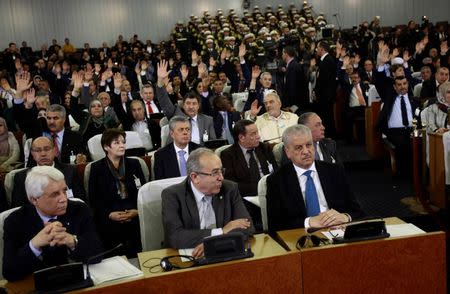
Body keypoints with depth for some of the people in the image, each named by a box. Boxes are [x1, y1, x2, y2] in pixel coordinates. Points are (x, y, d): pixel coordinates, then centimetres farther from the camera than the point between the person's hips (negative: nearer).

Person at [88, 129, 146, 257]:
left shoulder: (134, 164, 16)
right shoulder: (97, 168, 10)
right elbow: (93, 199, 5)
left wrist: (138, 211, -7)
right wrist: (109, 214, -12)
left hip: (135, 216, 2)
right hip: (108, 219, -1)